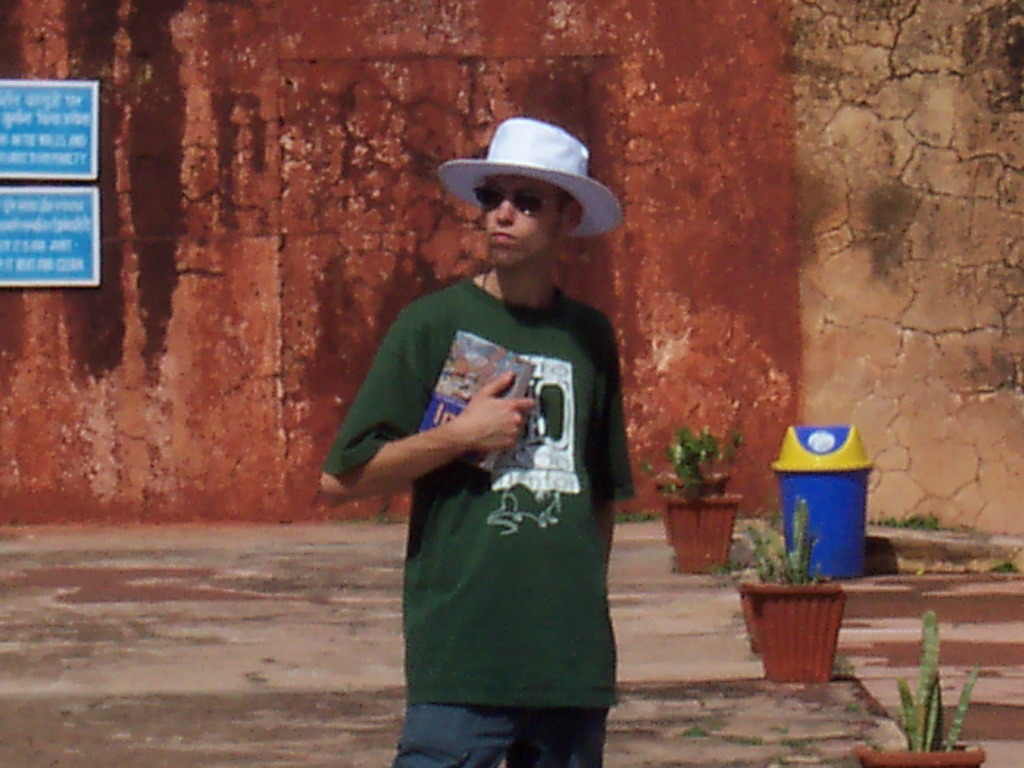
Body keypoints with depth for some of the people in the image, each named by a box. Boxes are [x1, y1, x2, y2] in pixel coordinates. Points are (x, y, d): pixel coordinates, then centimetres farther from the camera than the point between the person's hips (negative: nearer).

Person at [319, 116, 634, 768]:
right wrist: (462, 434, -9)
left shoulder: (590, 336, 13)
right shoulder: (435, 324, 0)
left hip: (575, 659, 4)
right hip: (460, 650, -4)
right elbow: (341, 477, -3)